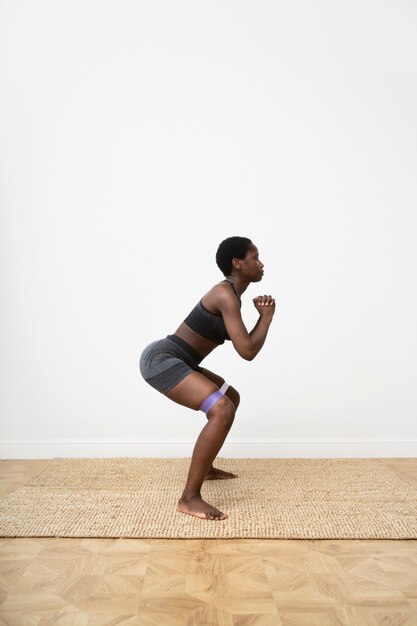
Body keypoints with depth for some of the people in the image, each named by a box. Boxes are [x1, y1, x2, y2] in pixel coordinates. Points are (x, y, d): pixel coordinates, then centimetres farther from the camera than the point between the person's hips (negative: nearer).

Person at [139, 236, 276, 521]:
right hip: (161, 359, -11)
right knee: (222, 410, -25)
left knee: (231, 397, 22)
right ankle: (189, 498, -16)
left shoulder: (230, 295, 14)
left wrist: (262, 315, 6)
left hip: (171, 360, 11)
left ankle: (205, 467, 33)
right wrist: (268, 316, -7)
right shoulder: (226, 295, -17)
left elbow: (246, 345, 20)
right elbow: (247, 352, -22)